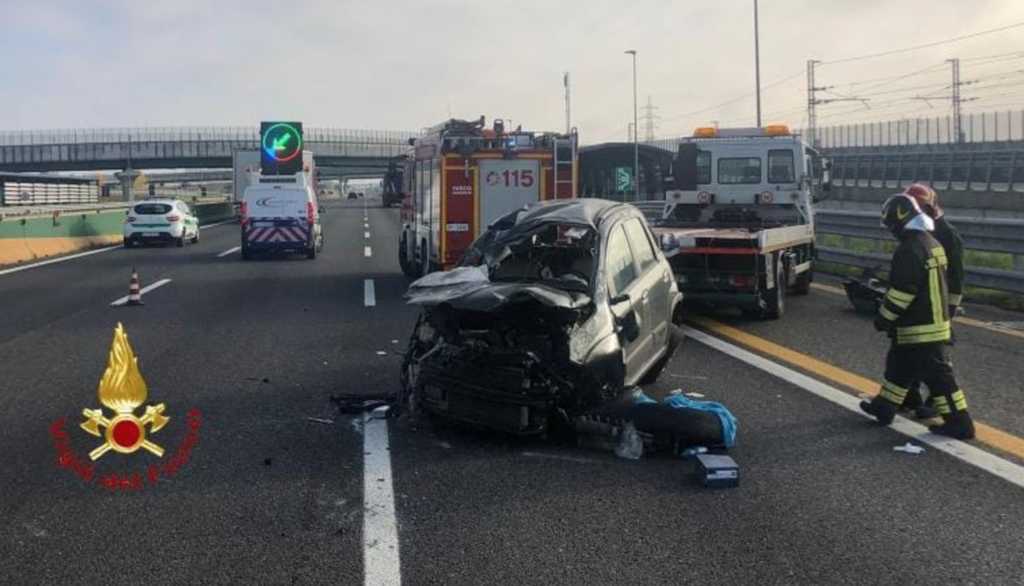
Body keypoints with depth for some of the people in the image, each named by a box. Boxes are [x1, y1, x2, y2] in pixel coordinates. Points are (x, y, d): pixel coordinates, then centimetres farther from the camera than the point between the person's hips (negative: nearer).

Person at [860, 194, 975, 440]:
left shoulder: (909, 249, -21)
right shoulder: (931, 243, 11)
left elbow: (902, 291, -23)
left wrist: (884, 317, -12)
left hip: (919, 327, -10)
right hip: (934, 320, 10)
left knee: (936, 374, -4)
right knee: (899, 365, 20)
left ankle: (959, 422, 2)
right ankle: (884, 407, 31)